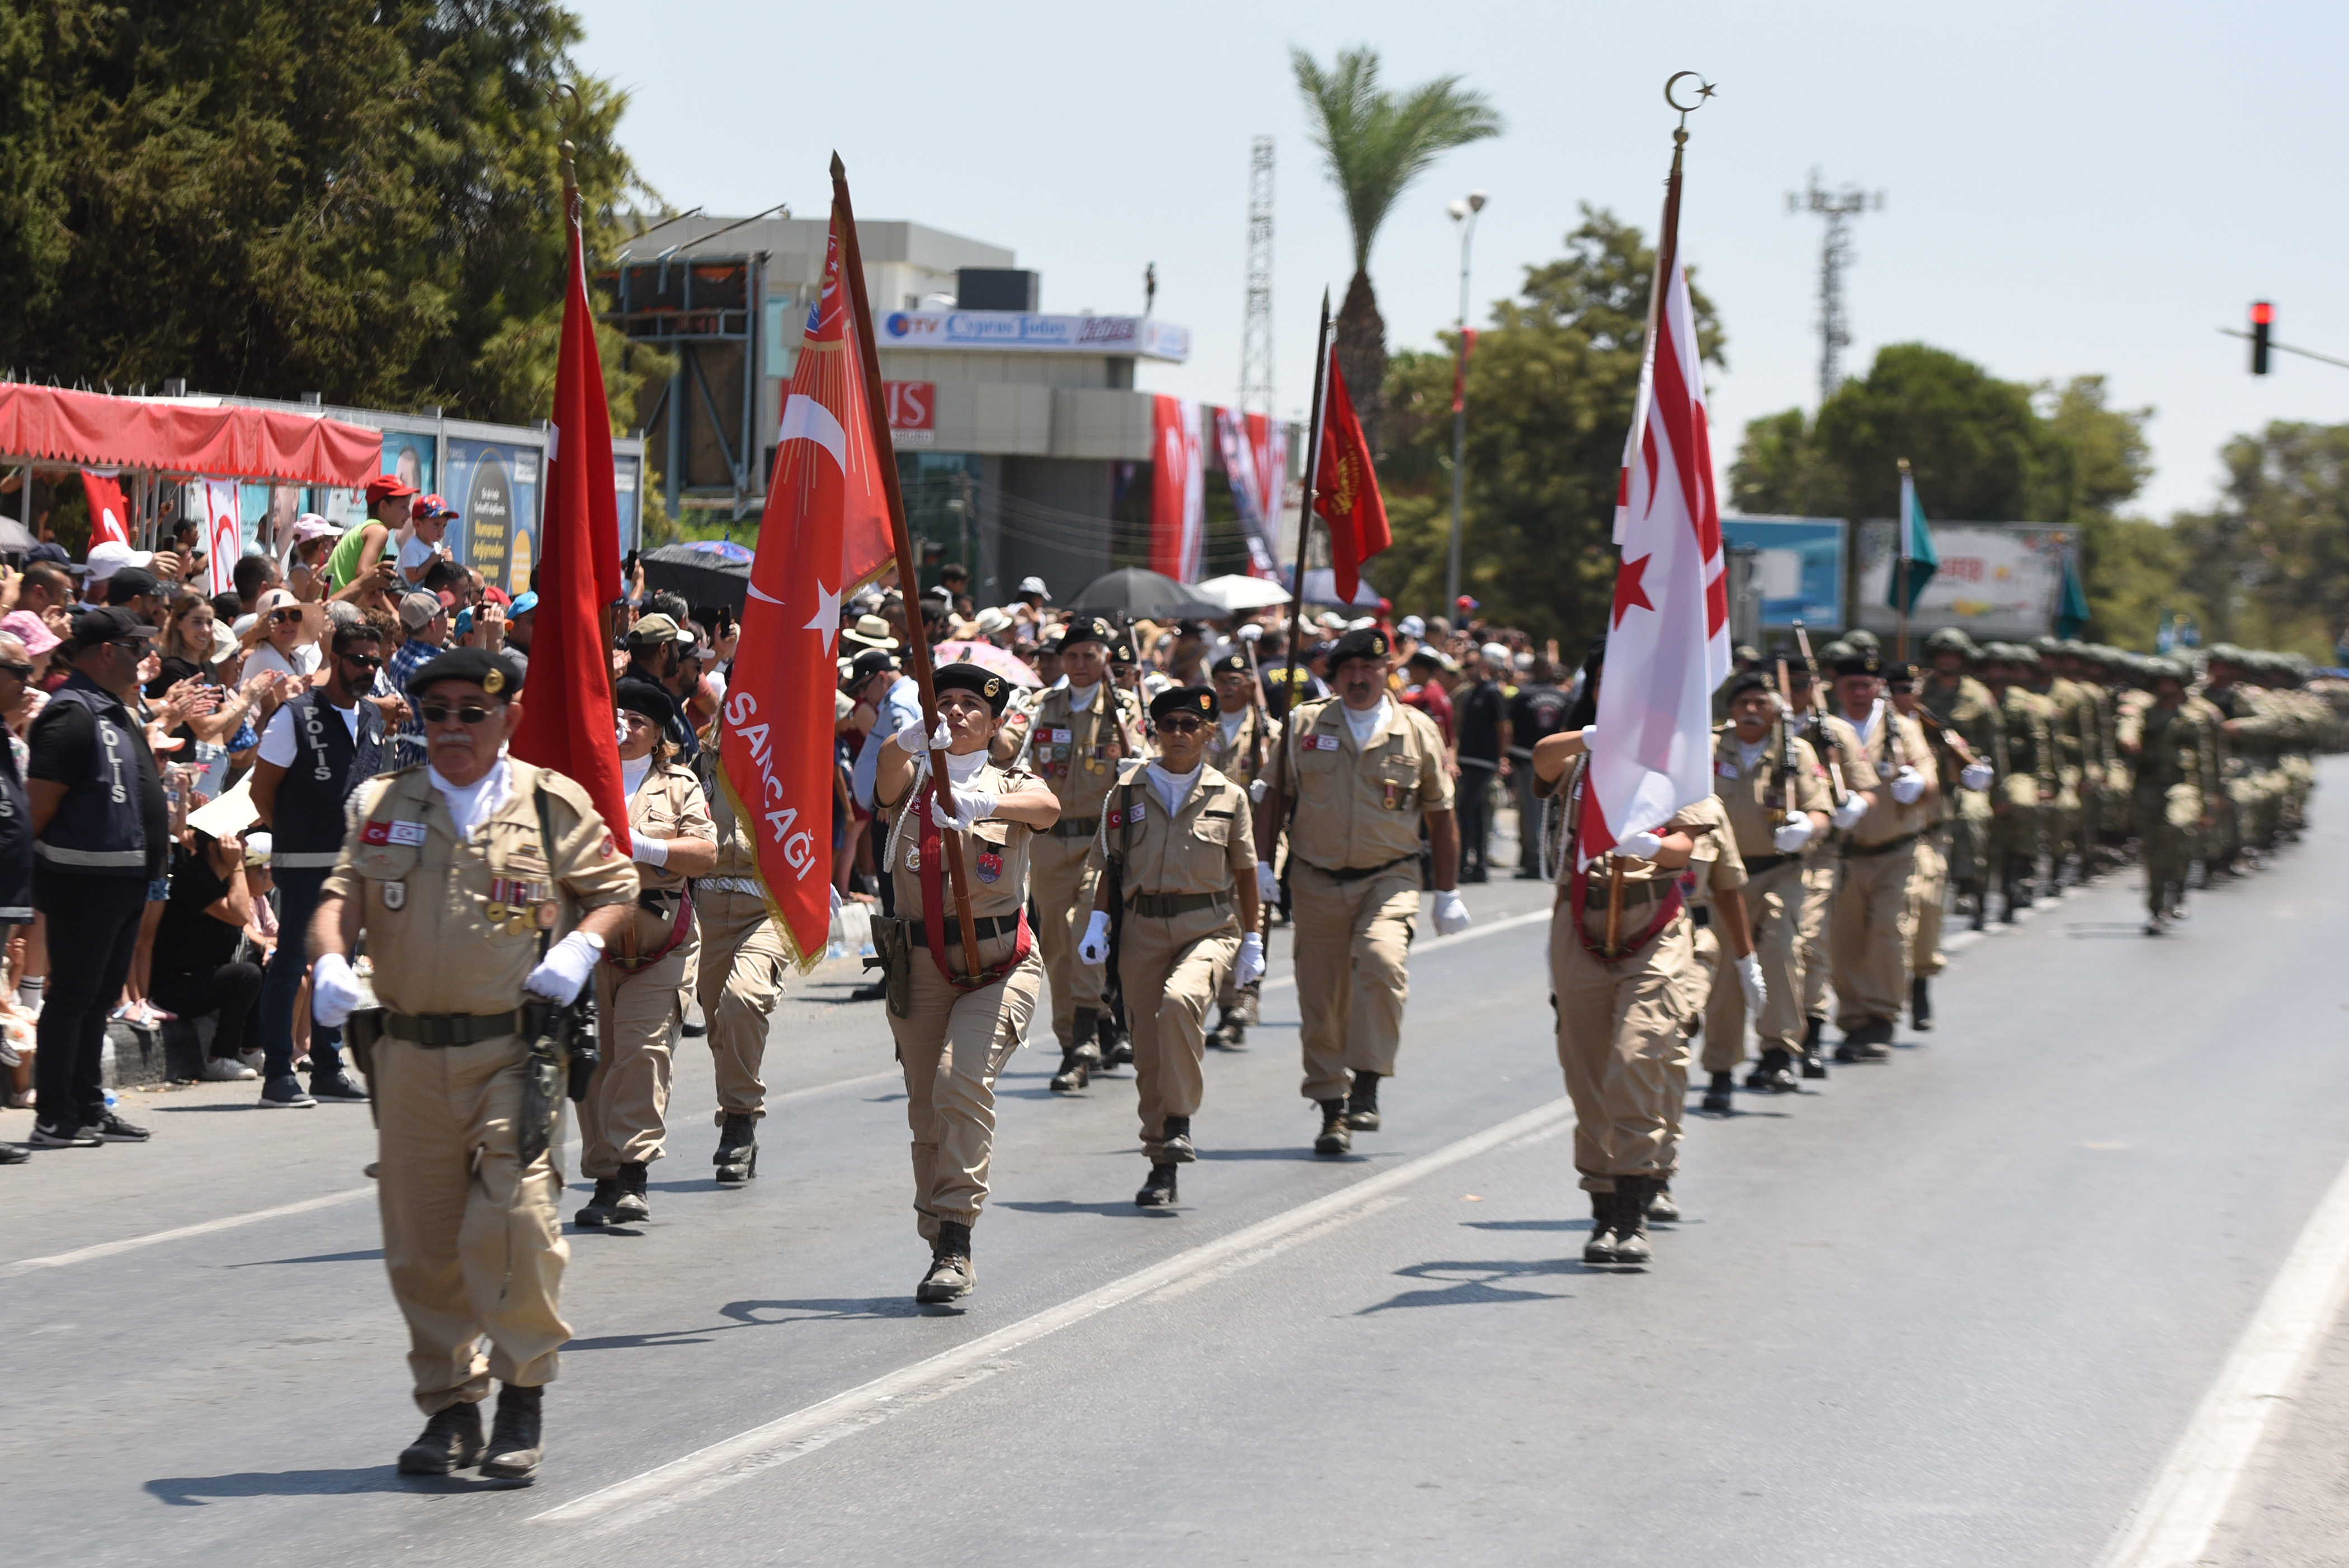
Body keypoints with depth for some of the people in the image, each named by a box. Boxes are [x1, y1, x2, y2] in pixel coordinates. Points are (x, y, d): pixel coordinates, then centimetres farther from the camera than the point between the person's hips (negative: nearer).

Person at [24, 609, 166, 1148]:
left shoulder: (114, 712, 16)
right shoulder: (72, 714, -16)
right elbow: (40, 799, -19)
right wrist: (47, 859, -11)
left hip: (124, 879, 10)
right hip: (85, 880, -10)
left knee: (99, 997, 14)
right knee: (72, 996, -6)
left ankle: (89, 1109, 20)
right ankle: (56, 1118, -3)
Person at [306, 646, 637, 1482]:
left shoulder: (554, 805, 4)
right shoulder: (381, 806, 10)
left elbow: (617, 886, 12)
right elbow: (340, 894, 2)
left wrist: (580, 945, -7)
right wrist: (329, 958, -19)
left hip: (514, 1049, -3)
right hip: (410, 1055, 3)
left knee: (512, 1223, -13)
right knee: (422, 1242, 6)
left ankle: (522, 1402, 2)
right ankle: (450, 1407, 19)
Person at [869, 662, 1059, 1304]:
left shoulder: (1012, 786, 6)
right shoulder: (912, 781, 10)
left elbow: (1048, 808, -19)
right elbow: (888, 782, -16)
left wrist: (985, 804, -41)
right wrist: (909, 740, -40)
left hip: (998, 967, -3)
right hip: (920, 968, 3)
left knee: (961, 1081, -24)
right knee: (926, 1111, 8)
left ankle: (956, 1240, -24)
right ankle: (945, 1251, 22)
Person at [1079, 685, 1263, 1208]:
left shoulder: (1229, 796, 5)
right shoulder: (1129, 789, 6)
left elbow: (1245, 871, 12)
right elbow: (1109, 863, 11)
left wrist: (1253, 942, 11)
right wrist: (1097, 923, -1)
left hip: (1209, 927, -2)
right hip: (1143, 927, 2)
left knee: (1181, 999, -32)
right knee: (1149, 1052, 2)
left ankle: (1179, 1124, -19)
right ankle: (1162, 1167, 14)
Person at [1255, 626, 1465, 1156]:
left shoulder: (1418, 732, 3)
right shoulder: (1303, 726, 5)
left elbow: (1441, 815, 8)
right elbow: (1277, 796, 10)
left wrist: (1448, 894, 8)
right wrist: (1262, 864, 0)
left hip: (1390, 878, -2)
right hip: (1317, 883, 2)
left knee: (1380, 958, -28)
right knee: (1322, 999, 2)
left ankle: (1367, 1086, -20)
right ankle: (1333, 1110, 14)